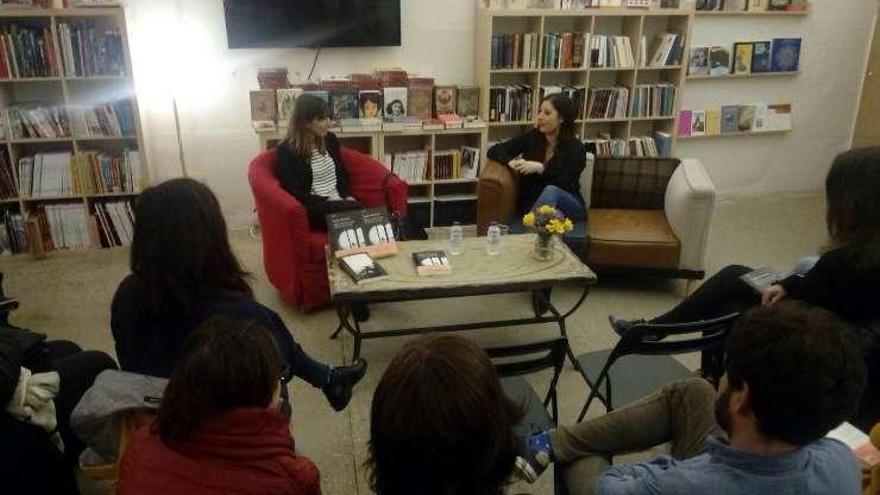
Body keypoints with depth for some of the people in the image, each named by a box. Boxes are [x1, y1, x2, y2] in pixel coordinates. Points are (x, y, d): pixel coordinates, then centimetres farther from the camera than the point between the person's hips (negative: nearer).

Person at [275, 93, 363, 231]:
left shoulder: (330, 139, 13)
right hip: (312, 208, -5)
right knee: (358, 211, -34)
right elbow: (294, 192, -10)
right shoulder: (286, 150, -5)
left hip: (339, 202, 6)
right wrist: (326, 201, -16)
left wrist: (347, 196, 0)